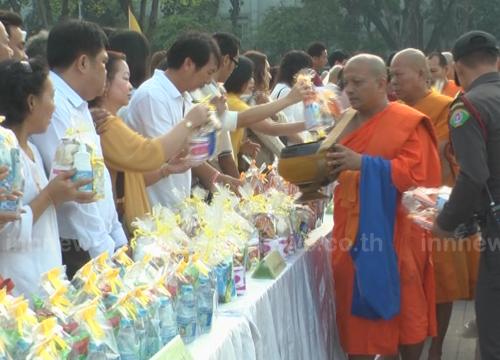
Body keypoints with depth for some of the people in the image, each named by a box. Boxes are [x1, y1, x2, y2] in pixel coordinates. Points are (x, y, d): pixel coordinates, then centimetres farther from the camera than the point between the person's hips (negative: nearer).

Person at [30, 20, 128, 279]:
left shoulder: (77, 106, 13)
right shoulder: (53, 106, -18)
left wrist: (117, 239, 14)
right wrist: (104, 249, -19)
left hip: (101, 246, 9)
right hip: (75, 252, -9)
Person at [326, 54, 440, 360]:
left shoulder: (408, 122, -8)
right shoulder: (347, 123, 12)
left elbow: (416, 173, -19)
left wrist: (364, 163, -27)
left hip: (393, 235, -5)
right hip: (353, 232, 6)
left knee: (403, 309, 5)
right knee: (358, 311, 7)